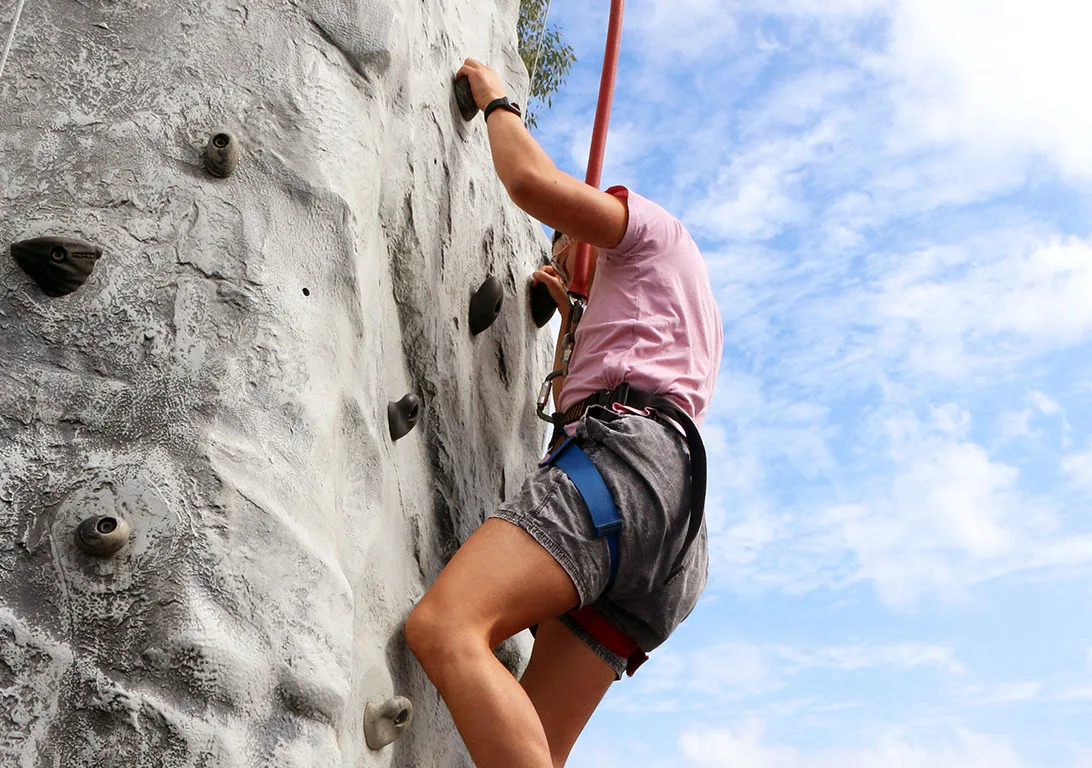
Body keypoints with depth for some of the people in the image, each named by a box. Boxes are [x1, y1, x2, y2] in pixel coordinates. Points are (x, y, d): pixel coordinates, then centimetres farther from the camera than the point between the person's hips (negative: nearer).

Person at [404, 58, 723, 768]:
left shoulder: (653, 228, 20)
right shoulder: (680, 315, 43)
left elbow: (532, 181, 3)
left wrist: (497, 101, 22)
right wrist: (575, 315, 50)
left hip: (625, 451, -9)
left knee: (443, 630, -28)